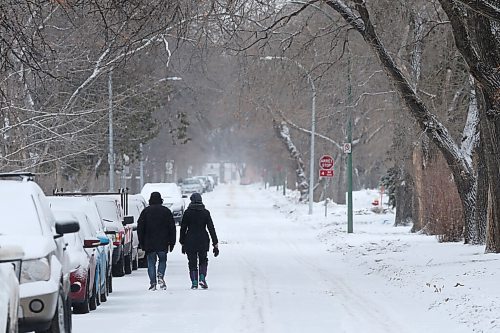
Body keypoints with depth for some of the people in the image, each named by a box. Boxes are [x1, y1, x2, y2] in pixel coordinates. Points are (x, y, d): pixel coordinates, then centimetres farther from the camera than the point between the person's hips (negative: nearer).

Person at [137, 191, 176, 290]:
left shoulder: (145, 211, 2)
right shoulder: (166, 211, 3)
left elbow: (140, 228, 3)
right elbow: (172, 228, 4)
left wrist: (141, 243, 8)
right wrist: (172, 242, 8)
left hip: (149, 244, 0)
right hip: (163, 244, 0)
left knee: (151, 263, 4)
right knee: (162, 260, 16)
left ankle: (153, 283, -3)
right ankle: (160, 276, -8)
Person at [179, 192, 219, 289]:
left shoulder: (187, 212, -3)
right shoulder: (205, 212, -1)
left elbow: (183, 228, 1)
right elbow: (211, 228, -2)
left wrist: (182, 243, 10)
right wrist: (215, 244, 1)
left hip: (190, 241, -1)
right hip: (203, 241, 1)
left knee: (192, 263, 8)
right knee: (203, 261, 17)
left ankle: (194, 282, 1)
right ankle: (202, 278, -2)